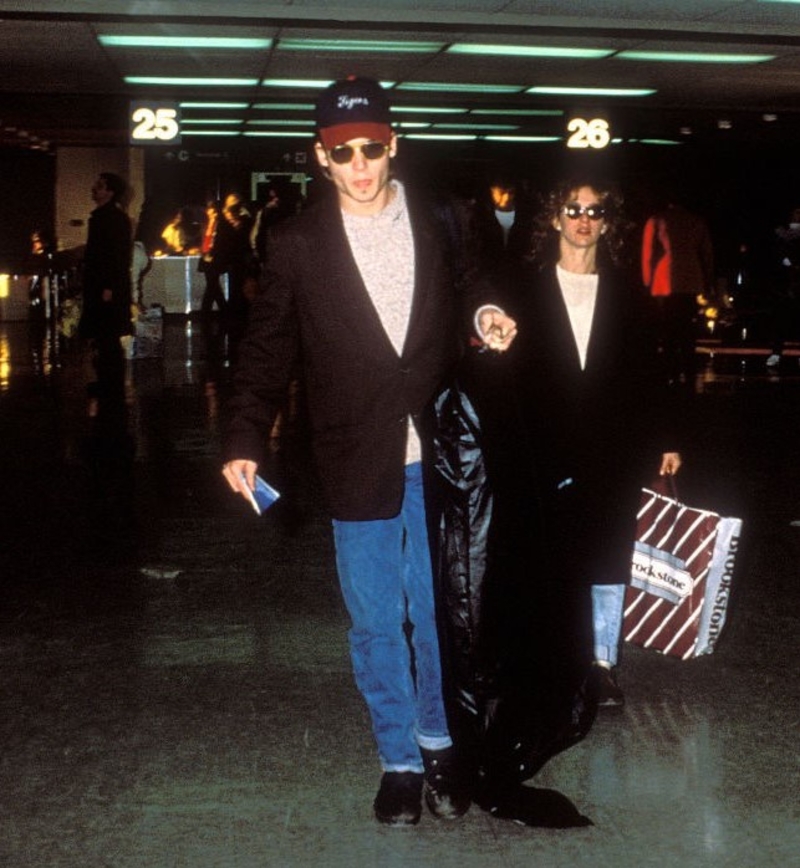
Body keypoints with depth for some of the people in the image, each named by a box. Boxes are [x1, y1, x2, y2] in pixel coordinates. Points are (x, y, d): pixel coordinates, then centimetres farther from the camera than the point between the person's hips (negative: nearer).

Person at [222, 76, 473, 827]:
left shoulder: (439, 226, 4)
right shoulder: (297, 244, 0)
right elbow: (266, 350, 0)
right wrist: (245, 440, -8)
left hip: (437, 459, 1)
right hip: (358, 463, -1)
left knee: (437, 612, 11)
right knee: (376, 623, 10)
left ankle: (438, 741, 33)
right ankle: (399, 759, 27)